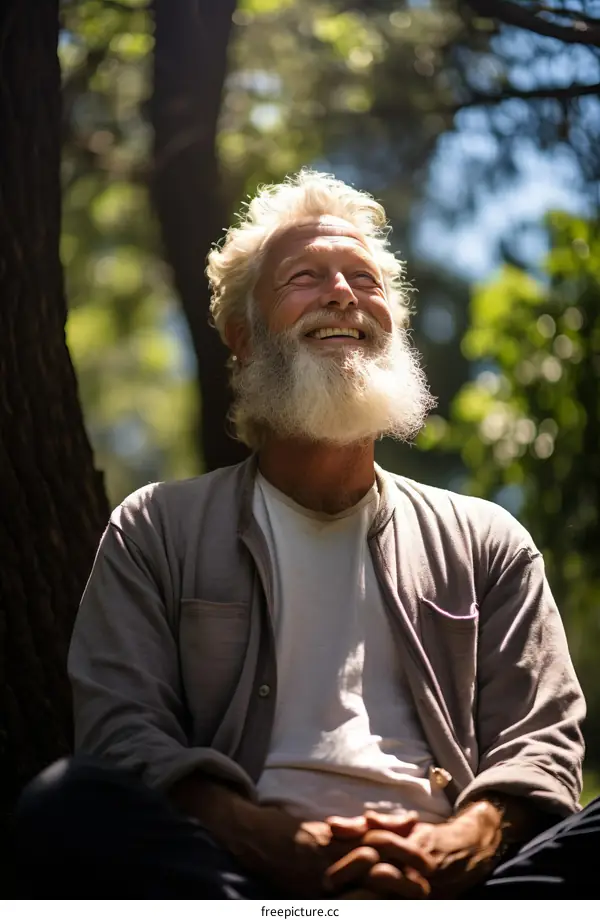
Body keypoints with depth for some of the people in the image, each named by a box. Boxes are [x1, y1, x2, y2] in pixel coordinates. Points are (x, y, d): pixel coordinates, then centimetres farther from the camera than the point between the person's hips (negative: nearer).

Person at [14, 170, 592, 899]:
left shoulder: (485, 541, 22)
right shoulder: (157, 531, 18)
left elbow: (541, 742, 11)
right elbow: (122, 731, 4)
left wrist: (452, 851, -13)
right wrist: (284, 845, -15)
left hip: (442, 878, 1)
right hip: (248, 877, -1)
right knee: (67, 806, -31)